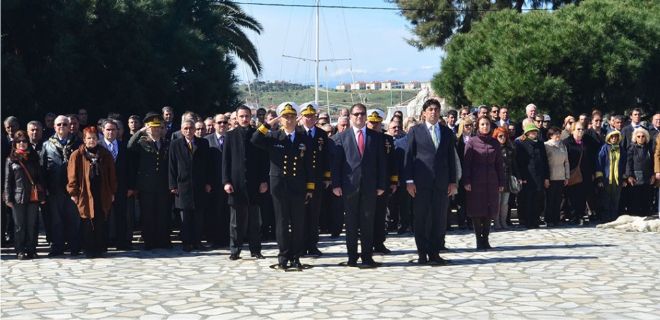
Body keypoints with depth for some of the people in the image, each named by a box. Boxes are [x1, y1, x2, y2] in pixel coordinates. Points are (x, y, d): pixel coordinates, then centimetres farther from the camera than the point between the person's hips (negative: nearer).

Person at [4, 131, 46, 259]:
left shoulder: (34, 158, 11)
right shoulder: (11, 159, 4)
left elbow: (40, 177, 11)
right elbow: (7, 180, 3)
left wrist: (42, 195, 6)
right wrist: (8, 198, -2)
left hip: (33, 197, 2)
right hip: (18, 197, -2)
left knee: (32, 225, 4)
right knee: (19, 225, 2)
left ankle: (31, 250, 11)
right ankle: (20, 251, 8)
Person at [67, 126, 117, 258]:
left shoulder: (105, 155, 8)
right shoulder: (77, 155, -1)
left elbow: (111, 174, 11)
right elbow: (72, 175, -2)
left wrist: (112, 192, 8)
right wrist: (74, 193, -5)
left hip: (103, 194, 2)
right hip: (85, 195, -2)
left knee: (101, 223, 2)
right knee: (88, 224, 0)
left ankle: (100, 249, 12)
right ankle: (89, 250, 8)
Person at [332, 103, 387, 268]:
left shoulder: (376, 137, 9)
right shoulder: (341, 137, 6)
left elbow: (381, 162, 7)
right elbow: (336, 162, 2)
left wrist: (381, 185, 1)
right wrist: (336, 184, -6)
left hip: (369, 186, 1)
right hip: (349, 185, -1)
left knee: (368, 222, 2)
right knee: (351, 222, 5)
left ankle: (367, 257, 7)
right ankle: (352, 256, 12)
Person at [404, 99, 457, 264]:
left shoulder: (447, 133, 13)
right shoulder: (415, 131, 4)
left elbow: (451, 158, 12)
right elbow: (409, 156, 1)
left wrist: (453, 181, 6)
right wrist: (409, 180, -6)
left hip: (442, 182, 3)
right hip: (421, 182, -3)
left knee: (439, 218, 3)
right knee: (421, 218, 0)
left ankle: (434, 252, 10)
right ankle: (422, 253, 7)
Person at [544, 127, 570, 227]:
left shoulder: (563, 146, 13)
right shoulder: (546, 146, -4)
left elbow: (566, 162, 16)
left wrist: (567, 177, 10)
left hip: (561, 177, 5)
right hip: (551, 177, -5)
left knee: (558, 200, 6)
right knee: (550, 200, -2)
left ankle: (556, 220, 12)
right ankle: (549, 220, 4)